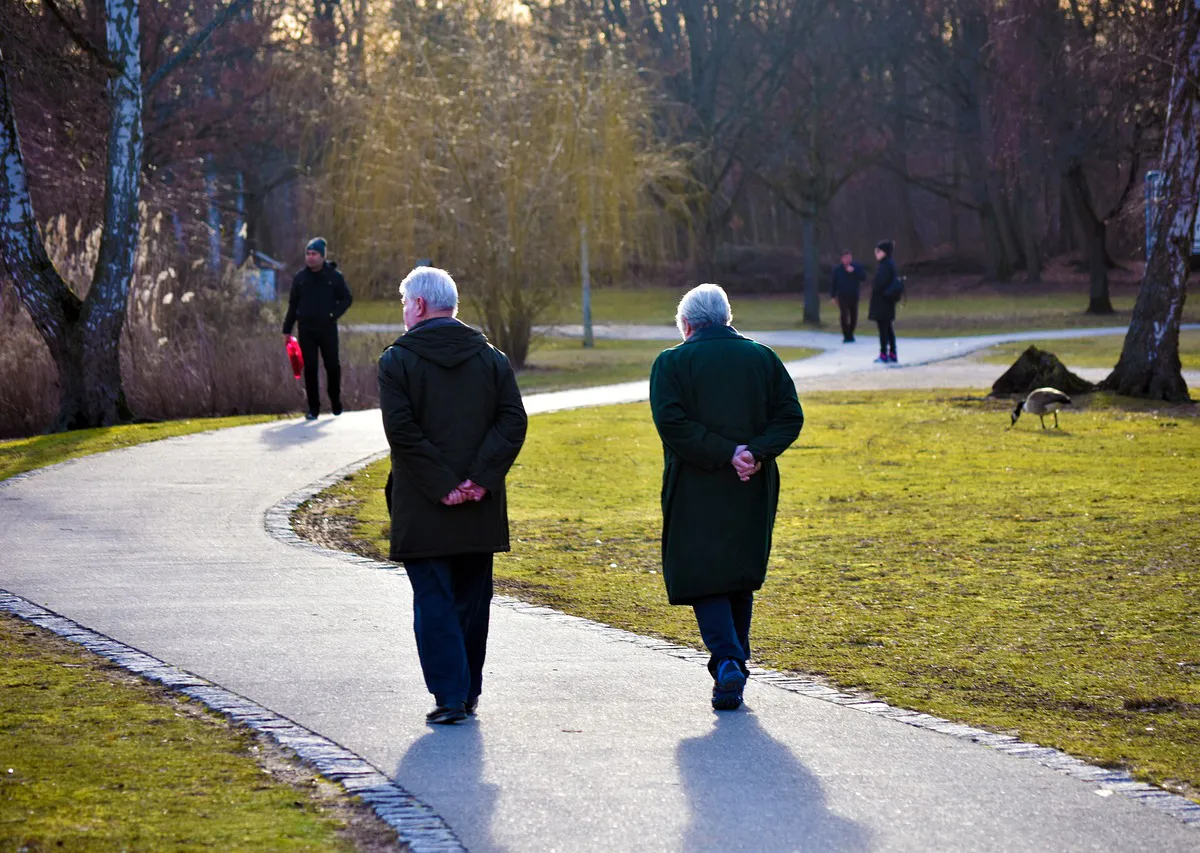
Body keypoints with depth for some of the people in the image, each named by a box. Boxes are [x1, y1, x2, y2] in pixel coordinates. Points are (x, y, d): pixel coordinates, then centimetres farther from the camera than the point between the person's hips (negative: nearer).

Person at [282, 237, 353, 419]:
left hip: (327, 329, -2)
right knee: (310, 368, 0)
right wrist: (287, 329, 10)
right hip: (306, 329, 2)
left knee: (332, 366, 1)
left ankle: (335, 401, 22)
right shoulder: (300, 278, 7)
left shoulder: (334, 276, 0)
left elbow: (347, 298, 6)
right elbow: (292, 304, 12)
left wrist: (334, 314, -10)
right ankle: (313, 407, 5)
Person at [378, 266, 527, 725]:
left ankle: (450, 695, -7)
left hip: (423, 512, -4)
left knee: (434, 602, 0)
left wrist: (441, 485, -13)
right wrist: (480, 479, -8)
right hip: (480, 514, 4)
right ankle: (468, 692, 20)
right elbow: (513, 422, -3)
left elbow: (401, 430, -15)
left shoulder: (397, 360, -5)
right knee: (472, 601, 14)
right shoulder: (491, 358, 6)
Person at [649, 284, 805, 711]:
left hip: (696, 490, -3)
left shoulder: (671, 363, -2)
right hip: (753, 490, 4)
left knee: (703, 577, 1)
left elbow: (671, 421, -15)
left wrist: (724, 454, -15)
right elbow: (790, 416, -1)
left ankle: (727, 662, -18)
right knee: (742, 578, 17)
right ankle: (736, 665, 22)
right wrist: (755, 453, -10)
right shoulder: (763, 358, 7)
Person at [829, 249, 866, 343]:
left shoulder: (856, 267, 1)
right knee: (844, 316, -13)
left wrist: (854, 271, -22)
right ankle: (847, 336, -8)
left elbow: (863, 277, -10)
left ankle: (850, 334, 26)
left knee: (853, 316, 8)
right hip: (842, 296, -2)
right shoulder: (837, 269, 1)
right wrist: (834, 296, 1)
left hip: (853, 296, 2)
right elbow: (834, 283, 4)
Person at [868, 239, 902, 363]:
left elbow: (880, 283, -22)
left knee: (883, 328, -5)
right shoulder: (890, 264, 11)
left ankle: (884, 354, -3)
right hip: (888, 302, 9)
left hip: (881, 302, -9)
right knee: (888, 328, 12)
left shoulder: (885, 266, -17)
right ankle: (892, 354, 14)